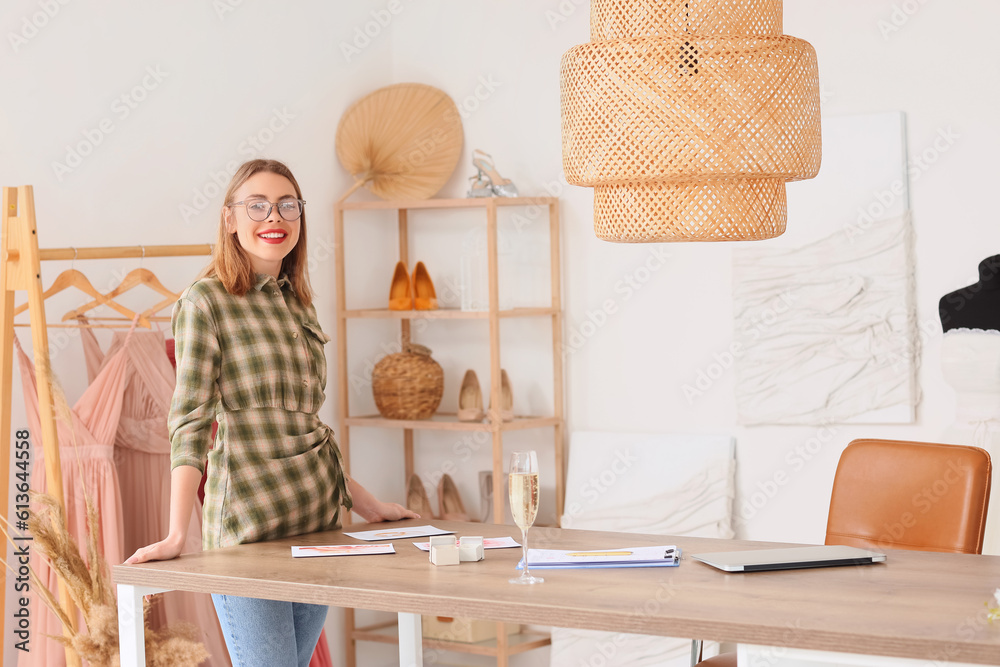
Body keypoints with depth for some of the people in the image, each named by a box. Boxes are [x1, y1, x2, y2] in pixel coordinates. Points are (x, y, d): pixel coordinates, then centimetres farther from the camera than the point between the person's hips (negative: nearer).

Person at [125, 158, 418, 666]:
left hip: (317, 514, 7)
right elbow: (191, 420, -13)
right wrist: (177, 534, -22)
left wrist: (364, 503, 21)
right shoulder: (206, 301, -5)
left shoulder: (298, 303, 15)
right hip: (249, 521, -7)